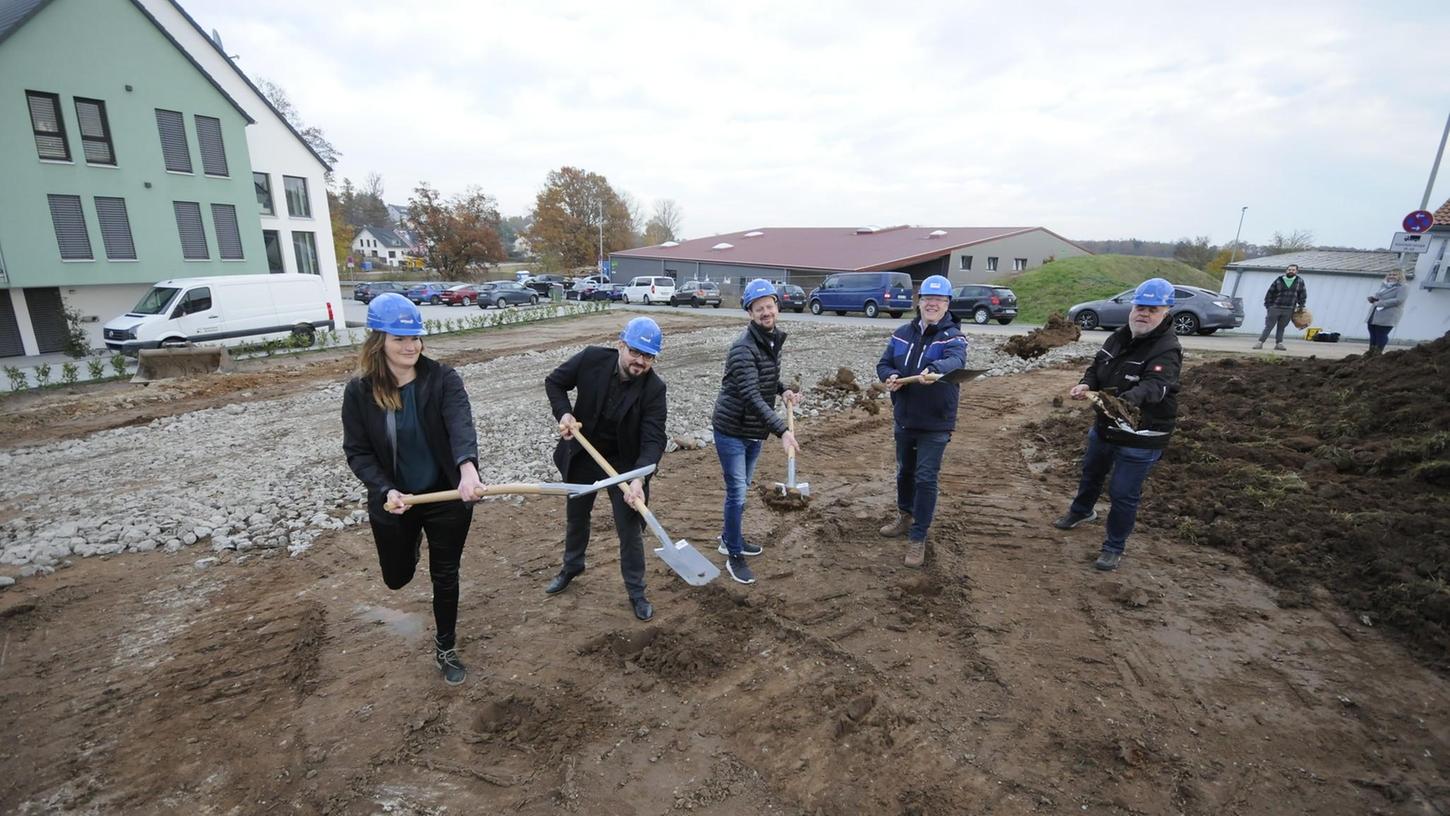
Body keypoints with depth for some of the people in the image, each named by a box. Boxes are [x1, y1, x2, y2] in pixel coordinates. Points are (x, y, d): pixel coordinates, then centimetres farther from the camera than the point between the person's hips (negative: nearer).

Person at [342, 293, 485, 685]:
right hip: (393, 503, 2)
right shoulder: (360, 391, -10)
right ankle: (412, 543, 56)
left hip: (447, 498, -1)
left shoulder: (442, 378, -16)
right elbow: (356, 451, -5)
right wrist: (385, 490, -22)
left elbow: (461, 425, -32)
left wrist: (467, 468, -52)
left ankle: (446, 649, 36)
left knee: (445, 577, 12)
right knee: (397, 577, 20)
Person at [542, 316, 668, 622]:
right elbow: (554, 381, -2)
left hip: (624, 463, -2)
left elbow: (653, 439, -28)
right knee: (576, 516, 23)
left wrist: (639, 477, -42)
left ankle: (636, 591, 25)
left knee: (630, 528, 3)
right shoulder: (592, 359, -19)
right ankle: (572, 567, 51)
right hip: (581, 455, 3)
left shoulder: (654, 388, -24)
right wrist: (563, 413, -18)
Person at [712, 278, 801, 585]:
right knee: (736, 492, -2)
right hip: (732, 430, -8)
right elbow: (751, 396, -31)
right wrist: (783, 431, -38)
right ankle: (734, 556, 14)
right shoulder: (744, 348, -23)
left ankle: (729, 539, 38)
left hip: (756, 430, 8)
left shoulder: (774, 339, 4)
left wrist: (783, 390, -1)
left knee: (741, 488, 20)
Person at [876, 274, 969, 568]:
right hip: (903, 419, 5)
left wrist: (936, 369, -56)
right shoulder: (903, 334, 2)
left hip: (935, 424, -5)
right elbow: (883, 363, 4)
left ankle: (917, 538, 11)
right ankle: (905, 516, 44)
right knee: (904, 472, 20)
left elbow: (956, 360, -33)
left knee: (926, 479, -2)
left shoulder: (952, 336, -13)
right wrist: (890, 376, -20)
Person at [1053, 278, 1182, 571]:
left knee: (1123, 493, 2)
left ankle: (1114, 546, 22)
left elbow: (1154, 385, -39)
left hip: (1140, 437, -7)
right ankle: (1082, 510, 55)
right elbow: (1097, 367, 6)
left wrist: (1127, 401, -60)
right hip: (1105, 426, 7)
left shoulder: (1167, 350, -23)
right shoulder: (1120, 337, 0)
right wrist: (1086, 384, -17)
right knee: (1091, 472, 27)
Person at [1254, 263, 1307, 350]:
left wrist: (1300, 306, 7)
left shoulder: (1300, 281, 7)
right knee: (1269, 326, -5)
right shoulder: (1278, 281, 0)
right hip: (1275, 308, -2)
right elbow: (1269, 293, 4)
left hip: (1289, 310, 2)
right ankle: (1260, 342, -6)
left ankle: (1279, 343, 8)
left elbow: (1303, 294, 12)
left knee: (1281, 327, 6)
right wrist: (1268, 306, 0)